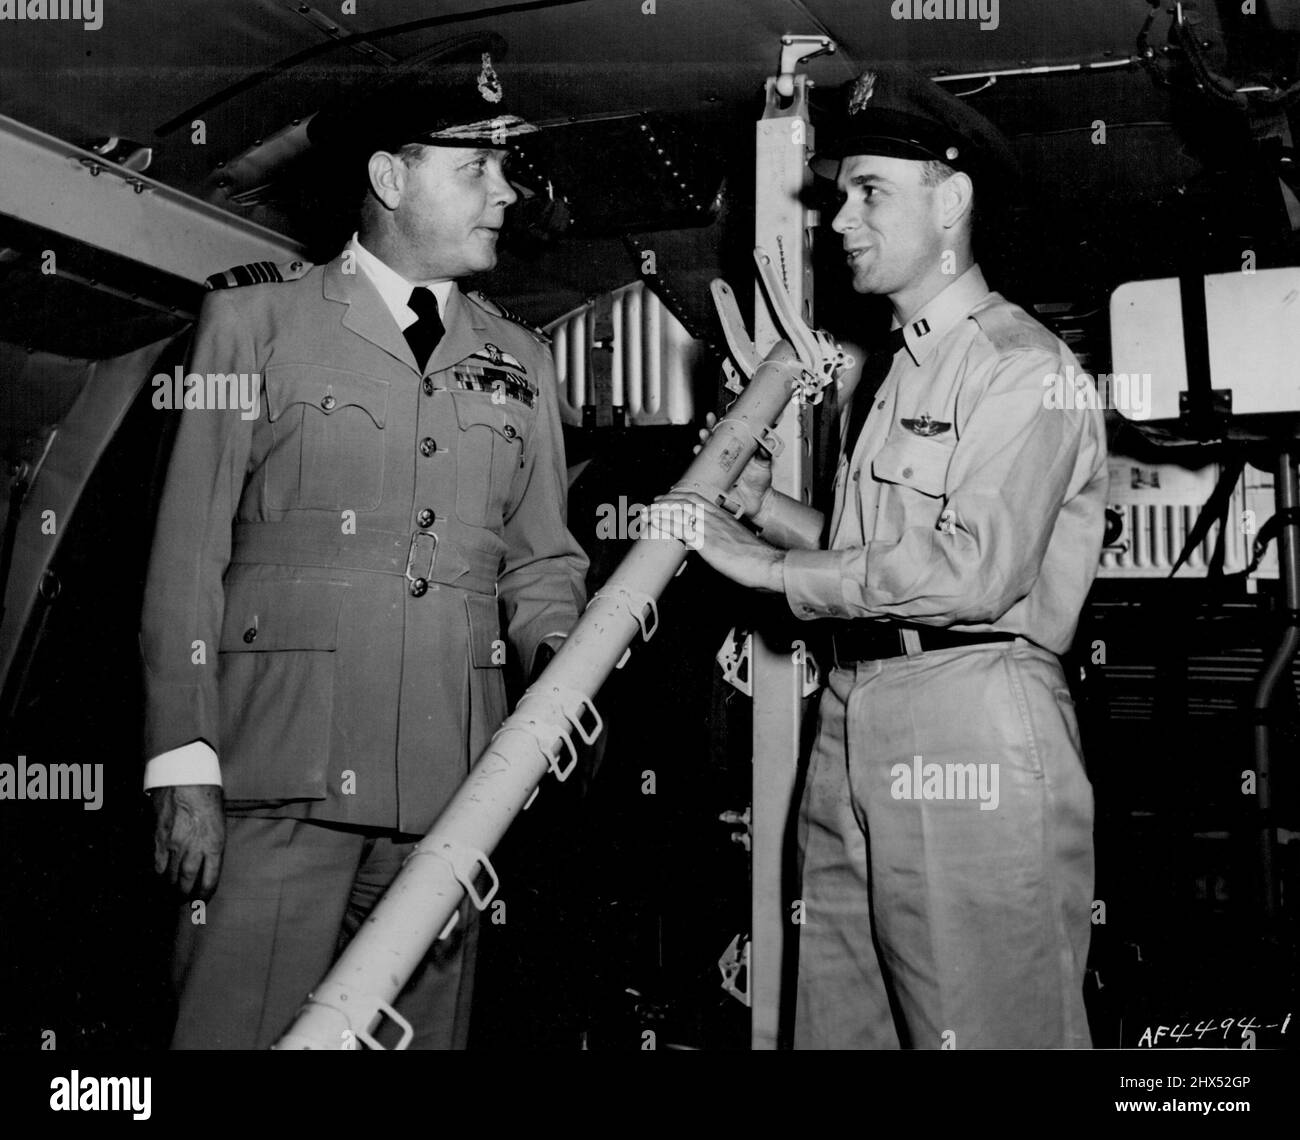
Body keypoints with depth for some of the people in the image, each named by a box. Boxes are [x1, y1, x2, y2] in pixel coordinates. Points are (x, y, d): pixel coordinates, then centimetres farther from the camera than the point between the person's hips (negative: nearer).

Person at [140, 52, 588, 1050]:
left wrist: (554, 651, -4)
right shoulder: (256, 317, 5)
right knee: (239, 1028, -4)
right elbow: (189, 552, 1)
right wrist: (184, 766, -6)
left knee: (424, 1030, 9)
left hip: (453, 786, 4)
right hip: (280, 777, -3)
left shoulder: (520, 360, 16)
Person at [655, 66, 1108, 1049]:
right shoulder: (891, 373, 22)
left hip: (973, 721, -8)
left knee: (983, 1030, 0)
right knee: (840, 1024, 12)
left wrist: (770, 568, -13)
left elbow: (975, 569, -19)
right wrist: (759, 499, 15)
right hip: (851, 724, 8)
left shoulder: (1023, 366, -6)